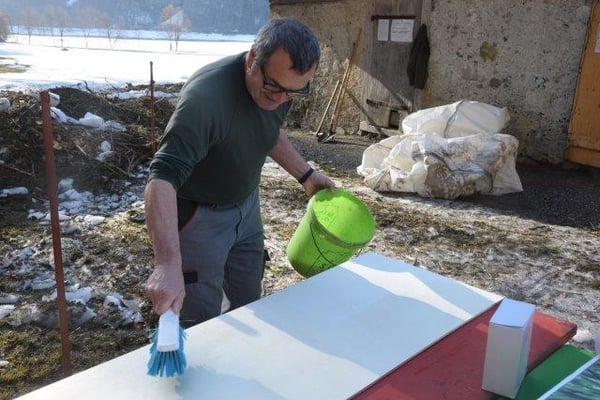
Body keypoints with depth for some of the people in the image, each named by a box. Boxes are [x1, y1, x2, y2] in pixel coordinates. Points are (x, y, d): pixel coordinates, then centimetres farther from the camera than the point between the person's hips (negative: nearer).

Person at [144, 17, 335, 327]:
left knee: (250, 307, 19)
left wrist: (306, 176, 4)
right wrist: (168, 264, -54)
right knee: (203, 324, 1)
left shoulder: (282, 83, -10)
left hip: (246, 205, 7)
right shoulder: (206, 96, -34)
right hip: (199, 214, -6)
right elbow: (163, 177, -43)